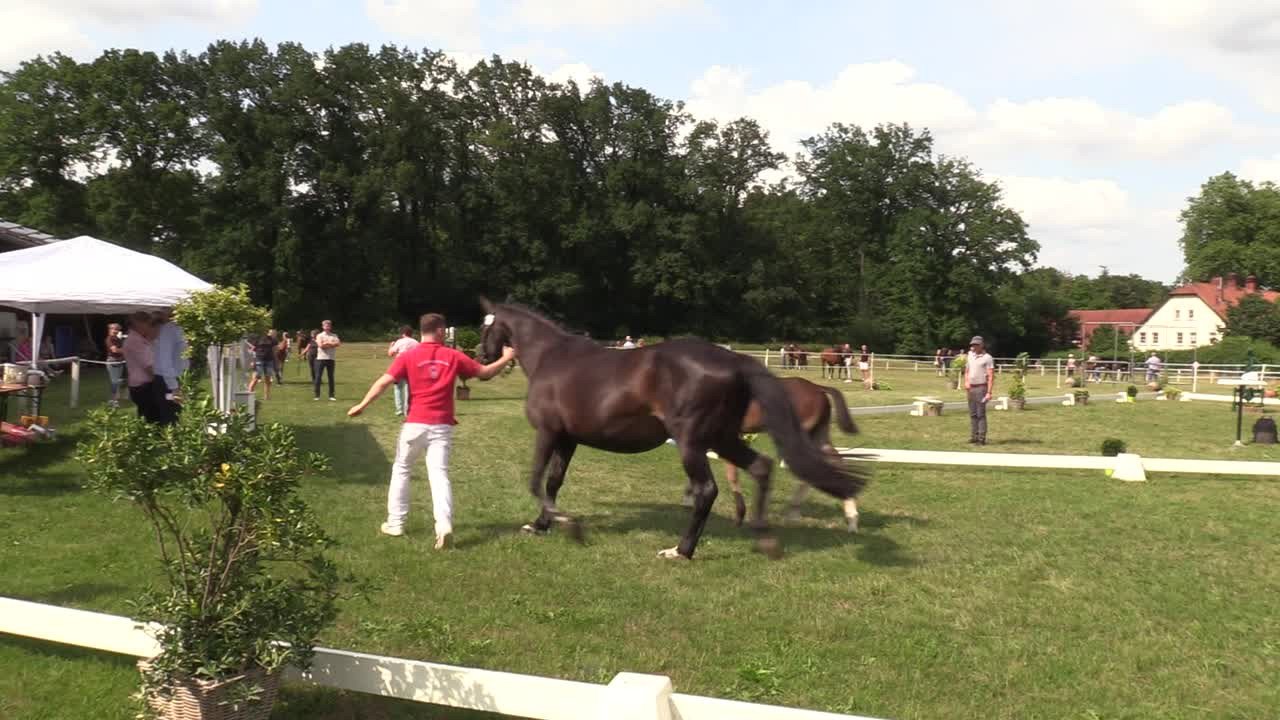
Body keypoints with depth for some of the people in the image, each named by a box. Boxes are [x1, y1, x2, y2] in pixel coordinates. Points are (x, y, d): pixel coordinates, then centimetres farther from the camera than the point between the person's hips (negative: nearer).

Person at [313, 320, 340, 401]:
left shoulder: (334, 336, 10)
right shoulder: (319, 336, 4)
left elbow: (338, 343, -9)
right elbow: (321, 345, -12)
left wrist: (326, 343, -12)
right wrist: (332, 344, -7)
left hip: (331, 358, 2)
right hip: (321, 358, -2)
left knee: (331, 377, 3)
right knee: (318, 377, -3)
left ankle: (331, 396, 8)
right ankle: (317, 395, 2)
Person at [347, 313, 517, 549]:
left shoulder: (408, 356, -3)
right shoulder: (453, 356, 3)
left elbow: (384, 381, -11)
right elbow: (484, 372, 11)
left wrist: (363, 405, -7)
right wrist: (506, 358, 25)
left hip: (415, 424, -1)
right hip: (441, 426, 1)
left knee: (401, 470, 17)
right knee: (439, 474, -2)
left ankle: (395, 523, 23)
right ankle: (444, 525, -20)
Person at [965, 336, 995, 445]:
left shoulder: (987, 358, -8)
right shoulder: (970, 355, 12)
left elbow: (991, 377, -12)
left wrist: (989, 393, -18)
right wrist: (966, 382, 3)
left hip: (981, 388, -7)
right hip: (971, 388, 7)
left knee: (981, 414, -6)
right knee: (972, 414, 9)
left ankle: (981, 439, -4)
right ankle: (974, 437, 15)